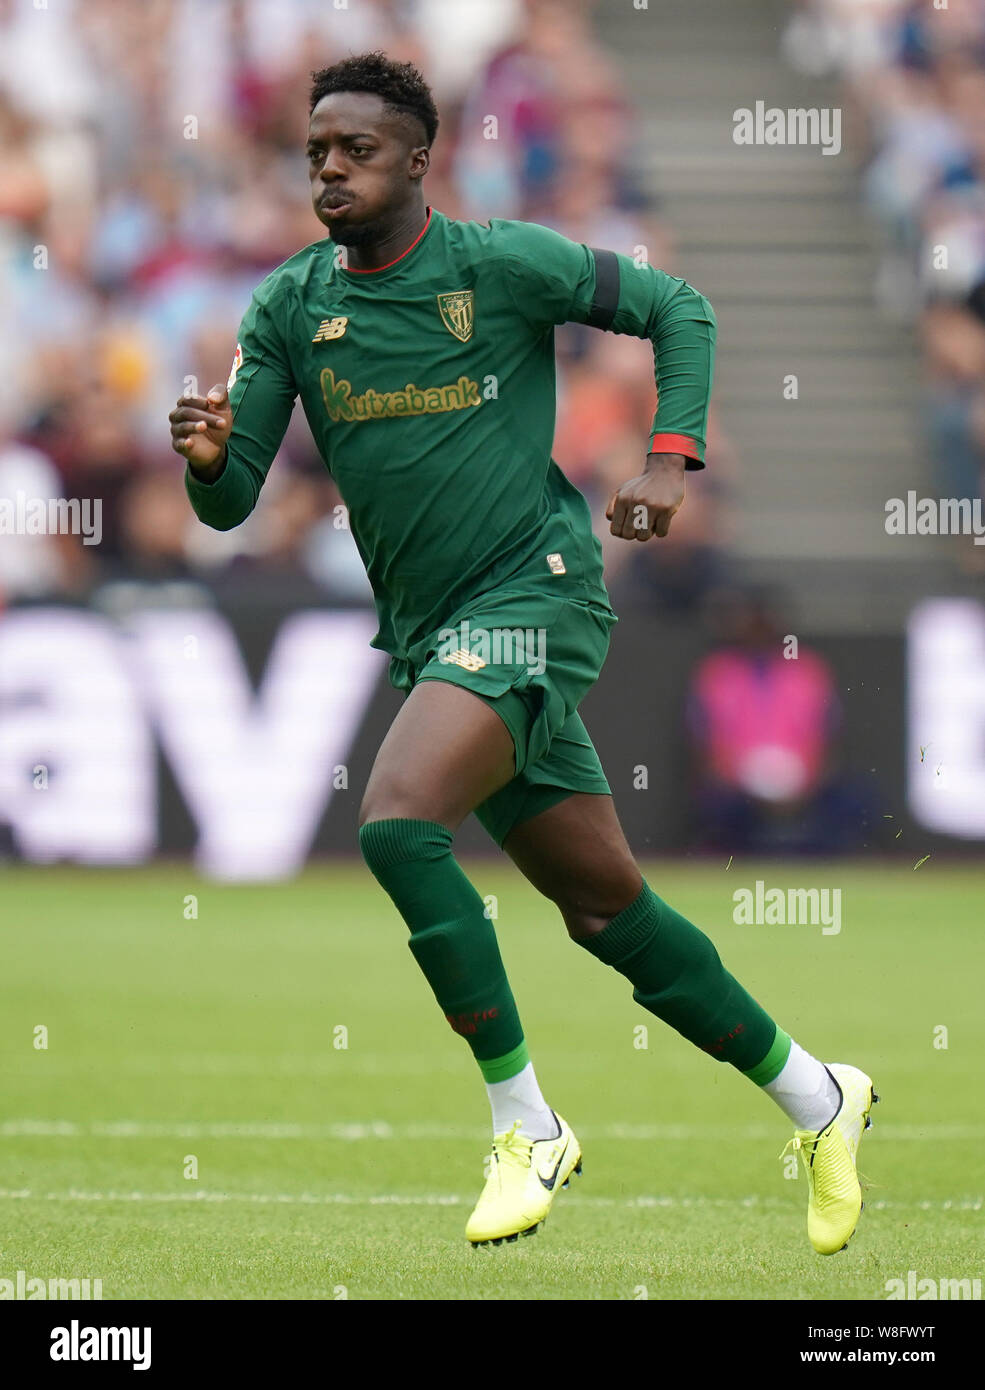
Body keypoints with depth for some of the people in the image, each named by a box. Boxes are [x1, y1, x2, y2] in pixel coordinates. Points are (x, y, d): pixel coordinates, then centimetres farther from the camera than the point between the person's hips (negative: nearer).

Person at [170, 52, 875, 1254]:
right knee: (607, 908, 10)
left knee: (396, 822, -26)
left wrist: (669, 460, -7)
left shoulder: (503, 262, -7)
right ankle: (815, 1100, 27)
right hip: (429, 633, 6)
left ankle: (527, 1127, -15)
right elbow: (231, 502, 3)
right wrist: (208, 457, -20)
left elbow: (676, 308, 5)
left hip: (531, 592, -6)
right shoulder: (291, 306, 6)